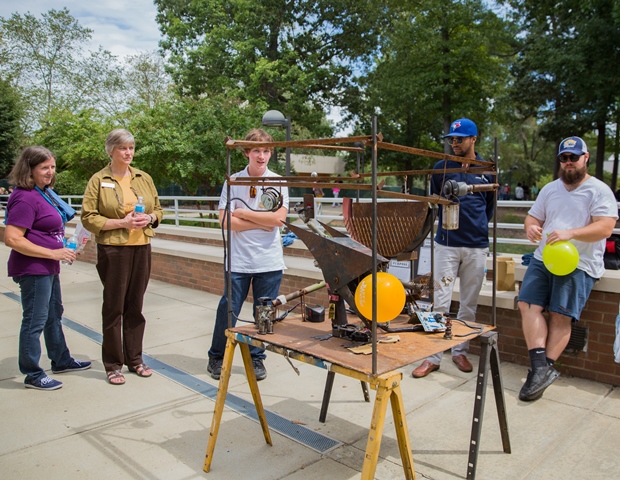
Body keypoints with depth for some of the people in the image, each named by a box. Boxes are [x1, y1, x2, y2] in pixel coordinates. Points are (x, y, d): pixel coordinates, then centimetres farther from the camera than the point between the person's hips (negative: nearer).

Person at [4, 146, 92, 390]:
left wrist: (65, 243, 8)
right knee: (35, 321, 1)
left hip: (47, 268, 10)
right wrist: (53, 253, -24)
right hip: (32, 269, -10)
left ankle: (61, 361, 37)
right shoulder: (25, 198, -18)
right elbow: (12, 239, -24)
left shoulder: (41, 194, 10)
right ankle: (33, 375, 16)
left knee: (54, 314, 21)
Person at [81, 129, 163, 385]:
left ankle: (134, 358, 23)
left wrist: (150, 218, -6)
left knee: (135, 306, 10)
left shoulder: (143, 178, 10)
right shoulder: (99, 180, -2)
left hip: (142, 248, 4)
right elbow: (88, 218, -6)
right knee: (114, 307, 3)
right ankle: (113, 364, 15)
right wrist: (121, 223, -16)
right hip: (113, 250, -4)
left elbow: (158, 209, 16)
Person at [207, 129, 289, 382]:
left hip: (269, 261, 1)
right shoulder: (234, 181, 0)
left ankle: (257, 358, 27)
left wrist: (244, 213, -9)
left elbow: (279, 218, -11)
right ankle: (216, 357, 26)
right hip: (238, 260, -1)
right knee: (228, 310, 6)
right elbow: (226, 221, -7)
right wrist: (262, 223, -9)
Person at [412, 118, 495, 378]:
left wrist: (478, 228, 11)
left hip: (476, 247, 1)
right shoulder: (441, 167, 3)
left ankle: (460, 351, 24)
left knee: (469, 304, 9)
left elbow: (491, 206, 16)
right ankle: (433, 356, 6)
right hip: (446, 244, -1)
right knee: (440, 302, -2)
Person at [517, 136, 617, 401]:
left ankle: (542, 369, -4)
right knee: (528, 304, -12)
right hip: (543, 259, 5)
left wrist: (570, 233, -27)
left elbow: (605, 228, -11)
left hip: (578, 263, -5)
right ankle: (541, 367, -14)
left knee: (561, 316, -10)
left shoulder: (599, 190, 1)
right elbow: (533, 217, 18)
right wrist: (530, 227, -8)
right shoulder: (550, 189, 19)